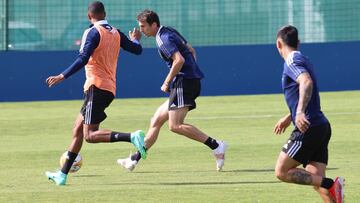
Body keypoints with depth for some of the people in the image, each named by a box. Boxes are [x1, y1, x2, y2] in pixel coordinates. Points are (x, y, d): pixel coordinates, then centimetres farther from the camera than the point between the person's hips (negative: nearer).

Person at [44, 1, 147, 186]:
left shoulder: (93, 32, -10)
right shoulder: (116, 33, 12)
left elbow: (83, 59, -20)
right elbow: (137, 50, 21)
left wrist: (62, 76, -18)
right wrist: (135, 40, 43)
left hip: (96, 87, -9)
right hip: (109, 89, 9)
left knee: (90, 135, -12)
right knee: (77, 129, 13)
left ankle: (132, 137, -28)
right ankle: (62, 175, 14)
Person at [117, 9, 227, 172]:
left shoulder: (163, 38, -12)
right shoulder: (170, 32, 19)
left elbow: (179, 60, -24)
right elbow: (192, 51, 28)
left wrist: (167, 82, -15)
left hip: (184, 82, -10)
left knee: (175, 126, -17)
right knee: (156, 121, 12)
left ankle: (216, 146, -21)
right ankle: (135, 159, 17)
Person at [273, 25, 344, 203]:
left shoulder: (292, 62, -8)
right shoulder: (301, 60, 22)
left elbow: (307, 82, -29)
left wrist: (300, 112, -39)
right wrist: (289, 118, 46)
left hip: (308, 128, -9)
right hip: (321, 127, 9)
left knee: (282, 172, -5)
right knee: (316, 179, 3)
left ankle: (330, 185, -17)